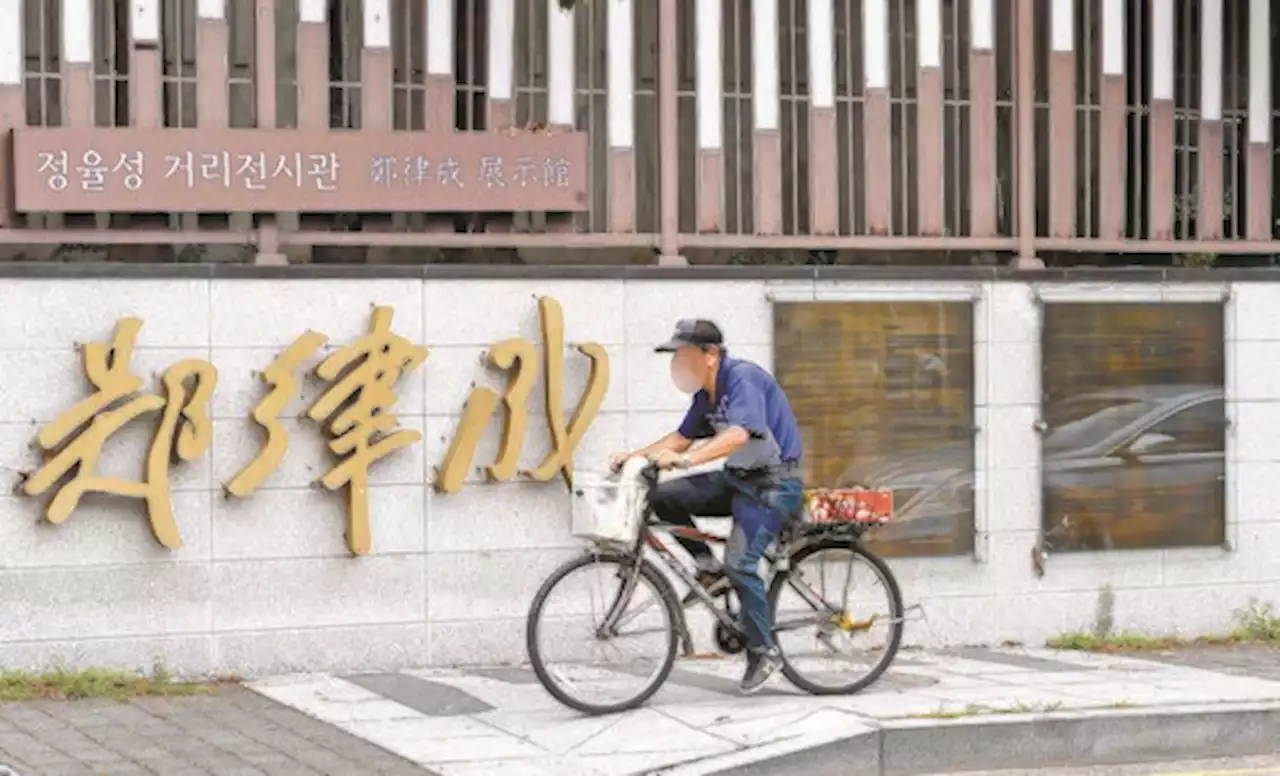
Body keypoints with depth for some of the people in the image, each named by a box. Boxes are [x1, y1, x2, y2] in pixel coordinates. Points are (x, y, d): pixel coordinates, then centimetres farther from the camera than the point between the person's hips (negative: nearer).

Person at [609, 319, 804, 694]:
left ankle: (764, 652, -6)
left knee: (740, 562, -21)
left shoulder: (743, 378, -20)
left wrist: (685, 459, -43)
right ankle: (709, 570, 6)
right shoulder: (707, 393, 8)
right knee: (664, 498, -5)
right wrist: (635, 455, 3)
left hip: (773, 483, -9)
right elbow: (683, 436, 17)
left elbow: (739, 433, -34)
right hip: (738, 479, 9)